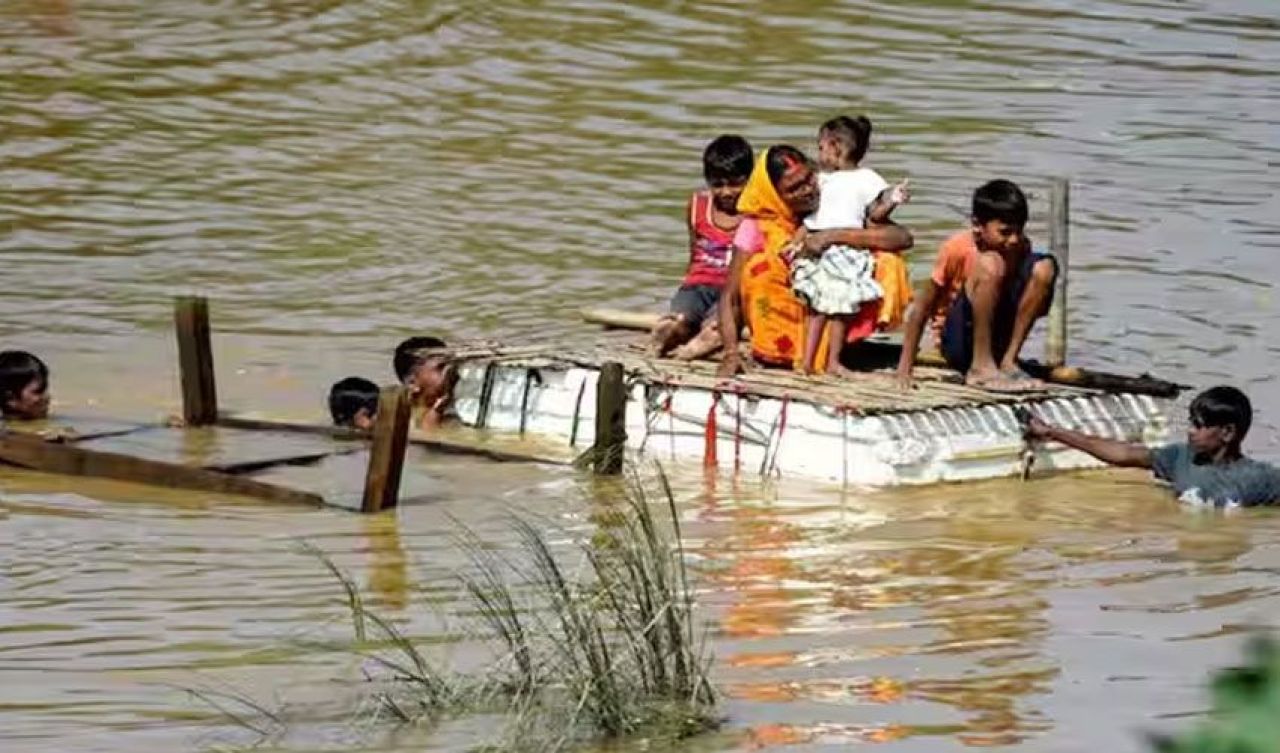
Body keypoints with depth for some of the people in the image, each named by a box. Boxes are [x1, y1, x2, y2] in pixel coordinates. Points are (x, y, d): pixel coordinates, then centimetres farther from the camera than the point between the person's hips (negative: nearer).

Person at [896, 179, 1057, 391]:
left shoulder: (1020, 246, -4)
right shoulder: (957, 249, -17)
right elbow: (922, 311, -13)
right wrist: (904, 370, -16)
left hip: (997, 339, 5)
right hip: (958, 343, -5)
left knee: (1044, 267, -15)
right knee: (990, 263, -29)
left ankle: (1008, 362, -14)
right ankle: (981, 368, -25)